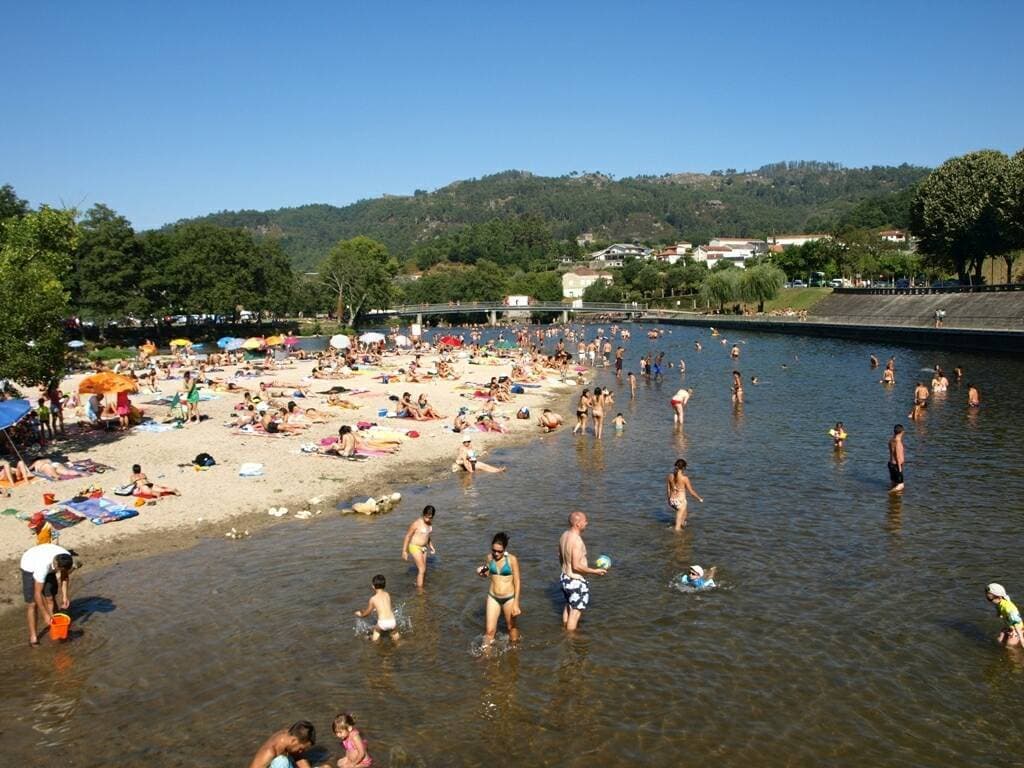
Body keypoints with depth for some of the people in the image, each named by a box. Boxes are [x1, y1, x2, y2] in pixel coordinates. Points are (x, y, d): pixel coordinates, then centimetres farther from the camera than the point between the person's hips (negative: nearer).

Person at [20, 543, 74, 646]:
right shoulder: (43, 565, -44)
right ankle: (33, 636, 2)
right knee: (32, 603, -7)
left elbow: (65, 576, -8)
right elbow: (37, 593, -36)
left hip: (49, 568, 5)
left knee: (50, 598, 1)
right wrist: (45, 615, -32)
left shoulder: (67, 558, -30)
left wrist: (65, 596, -15)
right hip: (30, 567, -5)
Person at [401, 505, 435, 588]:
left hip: (423, 548, 7)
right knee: (422, 570, -10)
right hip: (414, 547, -7)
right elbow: (407, 536, -16)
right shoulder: (416, 523, -22)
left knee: (422, 570, 13)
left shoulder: (430, 522, 1)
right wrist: (404, 551, -15)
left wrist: (431, 546, 16)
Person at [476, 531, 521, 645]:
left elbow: (517, 582, -11)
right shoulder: (490, 558, -4)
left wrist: (516, 603, -13)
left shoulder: (512, 559, -15)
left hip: (509, 598, -2)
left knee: (511, 627, 18)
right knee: (489, 630, -1)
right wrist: (481, 573, -11)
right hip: (493, 597, 2)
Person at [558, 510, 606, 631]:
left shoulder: (564, 535, 0)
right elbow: (577, 566, -28)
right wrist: (594, 571, -17)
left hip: (565, 577, 9)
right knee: (576, 612, 7)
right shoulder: (577, 541, -27)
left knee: (568, 606, 28)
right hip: (576, 581, -9)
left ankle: (565, 631, 45)